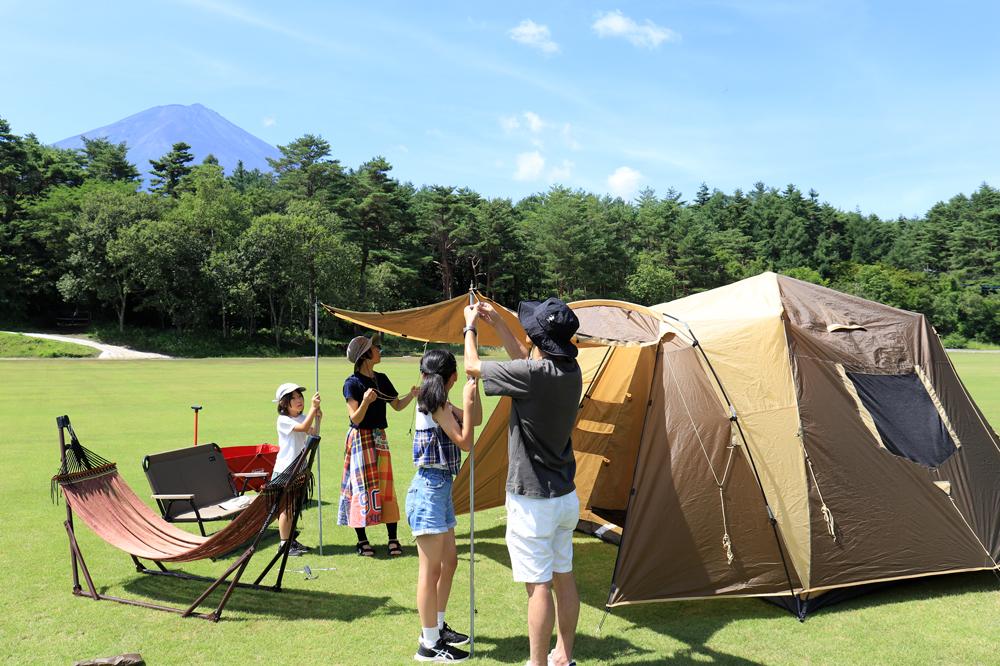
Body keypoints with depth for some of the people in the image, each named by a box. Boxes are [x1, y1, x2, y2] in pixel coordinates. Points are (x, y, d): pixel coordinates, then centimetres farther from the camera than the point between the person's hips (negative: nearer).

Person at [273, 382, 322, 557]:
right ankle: (284, 544, 6)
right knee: (286, 507, -2)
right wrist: (313, 408, -32)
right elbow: (303, 427, -29)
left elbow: (313, 433, -2)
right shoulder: (283, 420, -14)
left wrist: (318, 418, -15)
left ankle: (291, 540, 24)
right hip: (284, 470, -7)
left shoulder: (303, 417, 9)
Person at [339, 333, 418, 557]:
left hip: (379, 438, 6)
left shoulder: (381, 379, 8)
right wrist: (366, 401, -33)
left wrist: (411, 394, -5)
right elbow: (355, 419, -15)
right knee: (362, 487, -1)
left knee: (386, 486, 6)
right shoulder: (352, 383, -12)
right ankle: (362, 540, 11)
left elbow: (397, 406, 12)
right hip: (360, 438, -6)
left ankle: (393, 538, 11)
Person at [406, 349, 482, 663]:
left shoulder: (439, 404, 9)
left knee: (448, 562, 19)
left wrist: (475, 388, 6)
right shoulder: (437, 406, -17)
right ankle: (429, 645, 9)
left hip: (439, 489, 10)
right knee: (431, 569, -1)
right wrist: (467, 401, -13)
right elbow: (465, 442, -17)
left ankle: (437, 627, 32)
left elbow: (475, 421, 15)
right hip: (430, 490, -10)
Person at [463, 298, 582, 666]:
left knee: (539, 586, 1)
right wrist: (497, 323, 22)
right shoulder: (571, 371, 0)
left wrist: (470, 326, 8)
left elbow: (472, 366, -9)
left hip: (532, 501, -8)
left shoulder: (531, 375, -23)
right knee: (564, 578, 18)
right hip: (566, 496, 8)